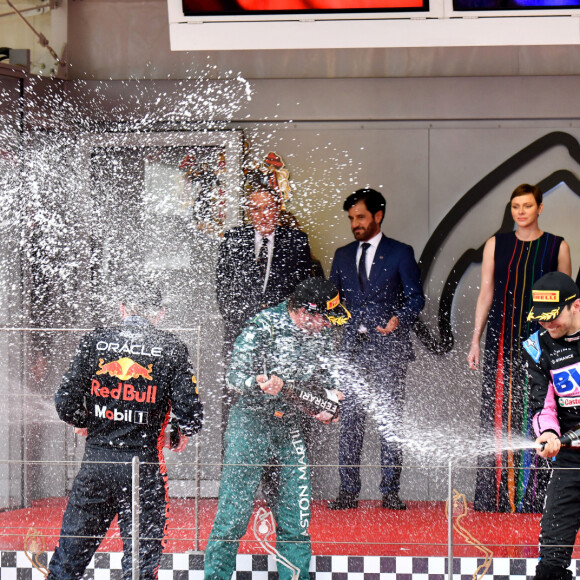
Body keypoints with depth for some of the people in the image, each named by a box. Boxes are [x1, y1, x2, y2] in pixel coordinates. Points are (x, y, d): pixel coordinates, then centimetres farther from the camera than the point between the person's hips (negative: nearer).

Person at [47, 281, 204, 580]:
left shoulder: (94, 342, 2)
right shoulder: (171, 348, -3)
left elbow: (65, 402, -2)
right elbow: (190, 409, -8)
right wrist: (182, 434, 13)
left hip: (96, 462, 2)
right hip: (144, 464, -2)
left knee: (72, 547, 11)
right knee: (142, 554, 5)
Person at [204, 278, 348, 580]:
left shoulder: (319, 334, 2)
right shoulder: (263, 327, -16)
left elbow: (324, 374, 16)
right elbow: (235, 377, -18)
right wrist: (261, 384, -37)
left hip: (292, 426, 5)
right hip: (252, 422, -5)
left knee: (296, 510, 5)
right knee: (235, 505, -5)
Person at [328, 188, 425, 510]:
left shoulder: (400, 253, 5)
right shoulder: (343, 256, 18)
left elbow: (416, 297, 1)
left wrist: (399, 318, -17)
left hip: (389, 347, -3)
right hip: (354, 347, 3)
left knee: (391, 419, -3)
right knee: (350, 417, -1)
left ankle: (391, 491, 1)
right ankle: (348, 491, 2)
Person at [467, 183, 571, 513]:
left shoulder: (557, 247, 6)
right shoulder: (496, 244, 9)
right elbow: (486, 294, 10)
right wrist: (476, 341, 4)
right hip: (502, 341, 1)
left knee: (535, 416, -3)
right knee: (498, 414, -1)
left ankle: (533, 496, 0)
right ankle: (496, 496, 2)